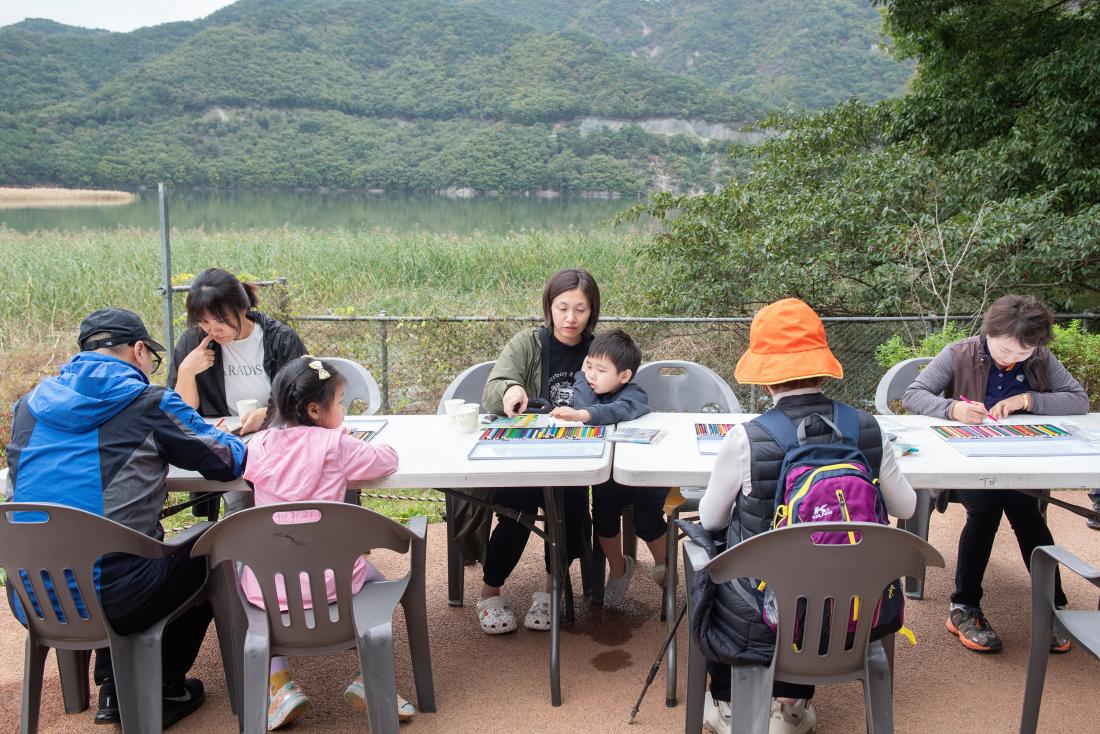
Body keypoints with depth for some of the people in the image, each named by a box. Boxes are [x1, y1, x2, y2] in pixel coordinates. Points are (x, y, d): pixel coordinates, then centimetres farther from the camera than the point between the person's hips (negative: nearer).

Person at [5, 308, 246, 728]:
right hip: (112, 599, -6)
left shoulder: (30, 404, 11)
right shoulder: (149, 403, -4)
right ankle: (164, 691, 31)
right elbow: (231, 461, 2)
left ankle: (114, 690, 36)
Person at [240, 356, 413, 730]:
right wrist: (360, 447, 21)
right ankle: (369, 677, 16)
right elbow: (387, 460, 1)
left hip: (267, 585, 2)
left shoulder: (259, 444, 4)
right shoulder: (336, 444, -6)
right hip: (327, 580, -2)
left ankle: (280, 685, 20)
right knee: (374, 579, 29)